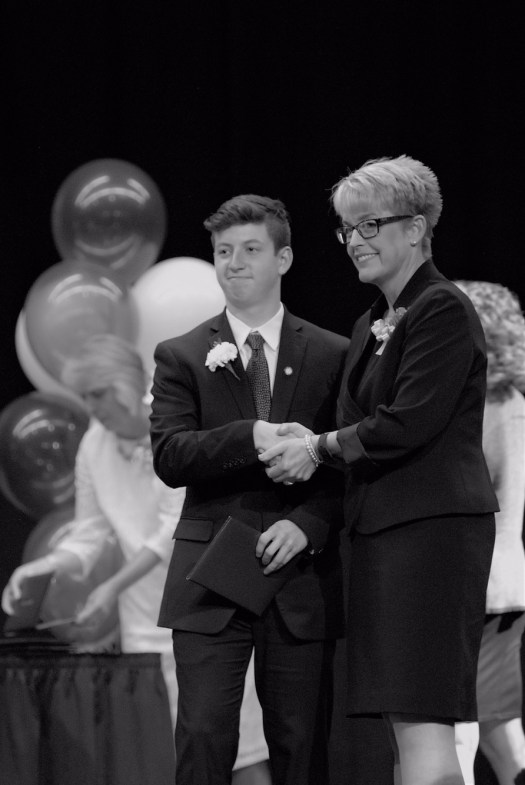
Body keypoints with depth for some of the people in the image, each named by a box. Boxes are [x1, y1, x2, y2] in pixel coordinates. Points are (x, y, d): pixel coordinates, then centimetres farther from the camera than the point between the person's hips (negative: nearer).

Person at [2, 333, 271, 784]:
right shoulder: (94, 446, 3)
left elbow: (176, 528, -19)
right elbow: (89, 536, 6)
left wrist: (115, 586, -25)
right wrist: (43, 567, -13)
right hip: (148, 622, 5)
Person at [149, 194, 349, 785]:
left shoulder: (332, 355, 10)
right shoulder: (181, 356, 8)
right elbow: (168, 457, -5)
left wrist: (307, 524, -11)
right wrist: (251, 438, -19)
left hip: (301, 578, 1)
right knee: (203, 738, -8)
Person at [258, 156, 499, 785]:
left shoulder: (444, 310, -9)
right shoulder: (370, 327, 19)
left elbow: (410, 422, -17)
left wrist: (321, 448, -7)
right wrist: (312, 453, -2)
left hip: (431, 525, -9)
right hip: (377, 532, 9)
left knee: (423, 721, -13)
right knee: (400, 724, 7)